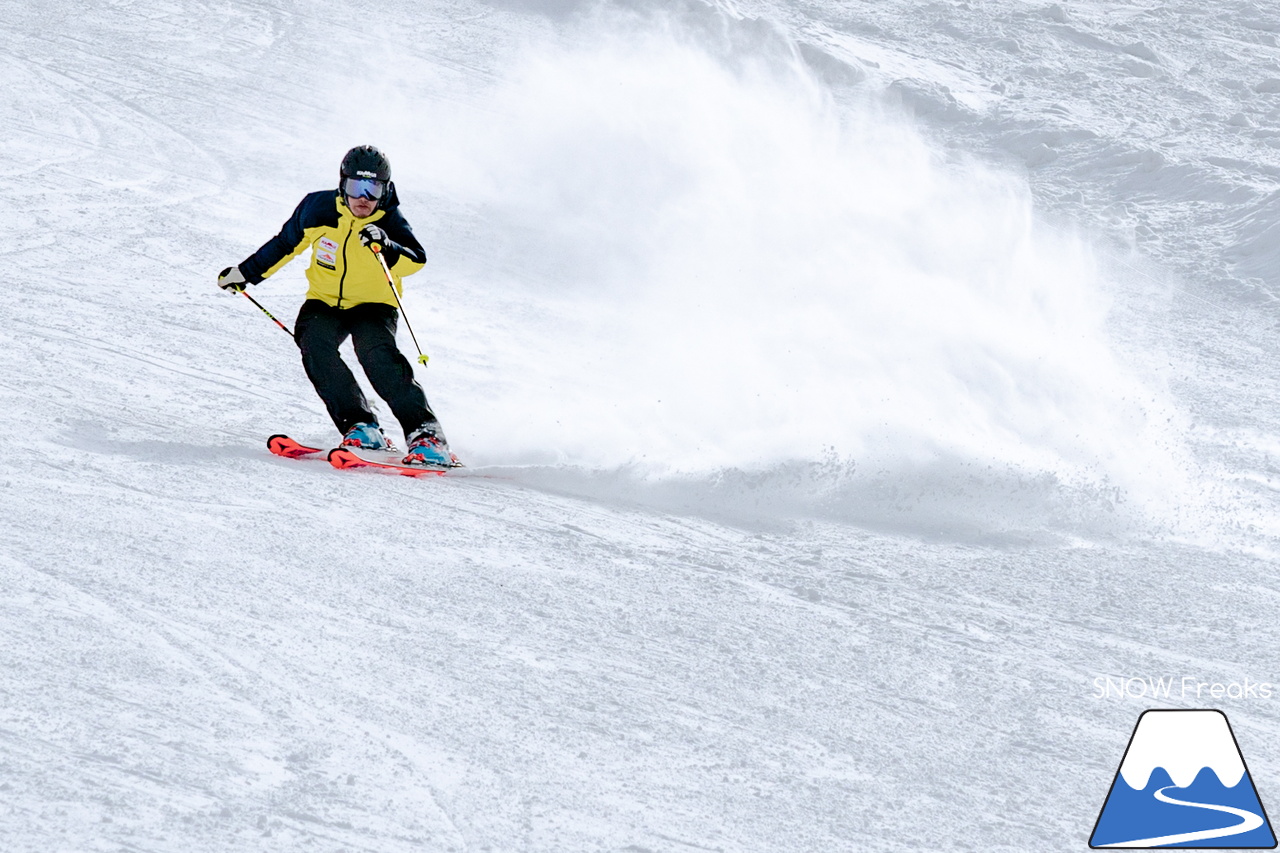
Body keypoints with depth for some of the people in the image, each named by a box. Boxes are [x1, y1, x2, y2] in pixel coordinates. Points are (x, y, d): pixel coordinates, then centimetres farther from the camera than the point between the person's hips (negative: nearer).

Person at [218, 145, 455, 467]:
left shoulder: (388, 221, -16)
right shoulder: (319, 208, -9)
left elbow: (416, 261, -33)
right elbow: (287, 243, 9)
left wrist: (385, 248, -51)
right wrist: (246, 272, 17)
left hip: (373, 306, -3)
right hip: (325, 302, 3)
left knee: (377, 353, -31)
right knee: (313, 343, -28)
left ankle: (424, 433, -32)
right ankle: (359, 425, -25)